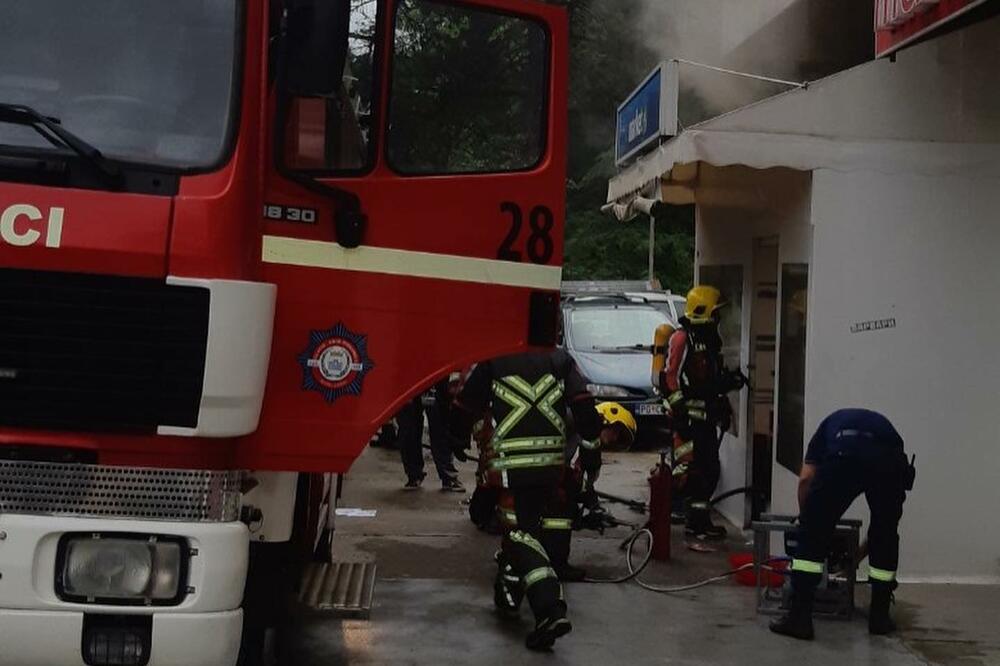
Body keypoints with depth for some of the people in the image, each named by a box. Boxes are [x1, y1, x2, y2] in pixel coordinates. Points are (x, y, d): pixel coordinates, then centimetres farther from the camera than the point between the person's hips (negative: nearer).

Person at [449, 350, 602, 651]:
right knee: (523, 524, 21)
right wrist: (592, 437, 11)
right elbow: (583, 403, -4)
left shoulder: (493, 362, 0)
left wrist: (458, 440, 22)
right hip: (552, 463, 4)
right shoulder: (560, 359, 5)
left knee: (523, 533, -3)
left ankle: (550, 609, -18)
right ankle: (510, 590, 33)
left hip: (512, 465, -4)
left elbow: (464, 406, 5)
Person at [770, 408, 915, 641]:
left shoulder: (831, 424, 40)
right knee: (885, 536, 26)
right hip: (890, 460, 2)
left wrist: (807, 519, 36)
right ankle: (879, 616, 34)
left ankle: (799, 616, 8)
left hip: (845, 457, -2)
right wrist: (860, 552, 54)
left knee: (813, 534, 12)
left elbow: (806, 479, 20)